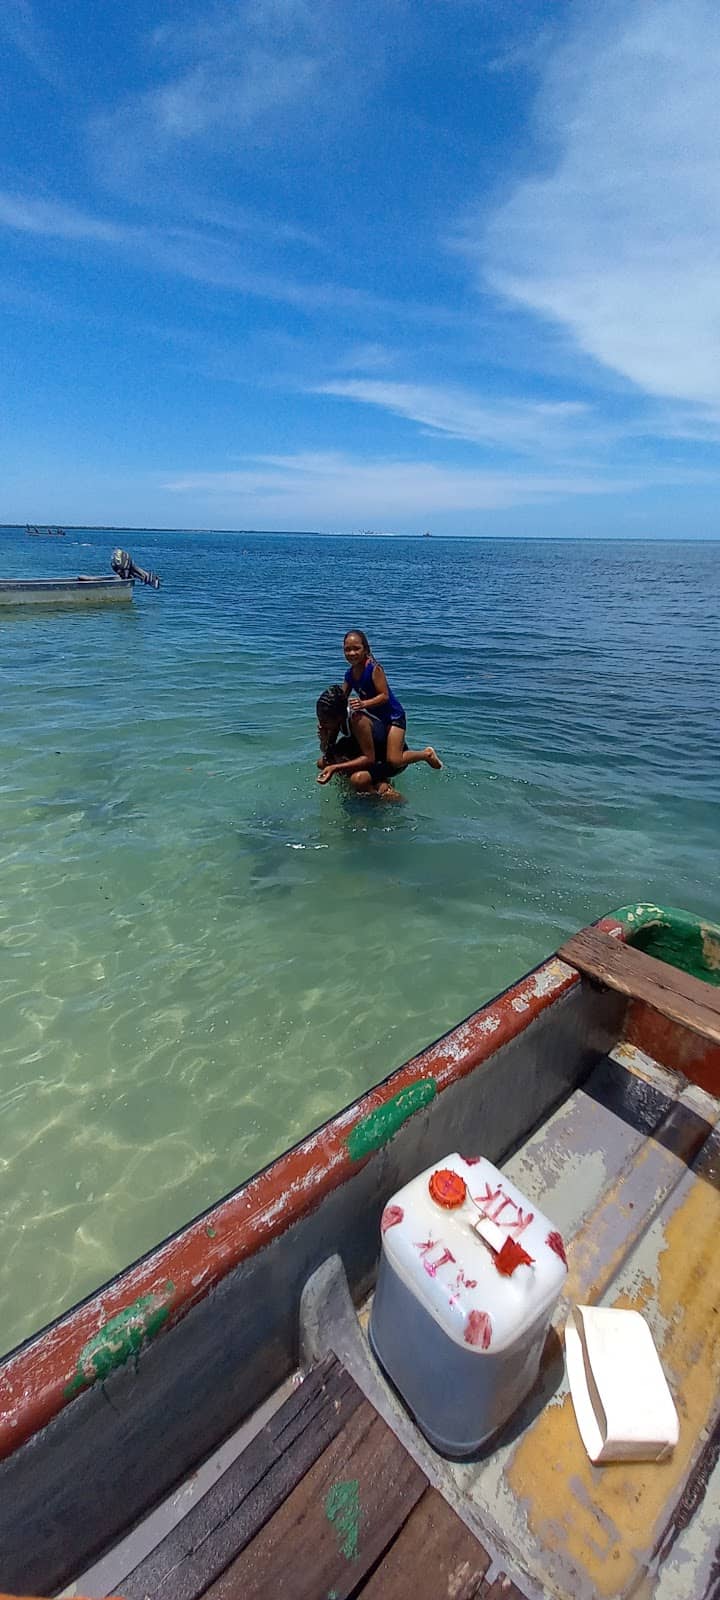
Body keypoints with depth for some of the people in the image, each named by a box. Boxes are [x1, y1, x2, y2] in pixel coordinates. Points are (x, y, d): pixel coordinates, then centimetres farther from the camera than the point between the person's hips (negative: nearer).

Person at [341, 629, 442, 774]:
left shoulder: (374, 668, -22)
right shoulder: (349, 674, -1)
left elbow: (384, 696, -26)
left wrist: (363, 704, -40)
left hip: (393, 715, -8)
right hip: (376, 717, 8)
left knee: (394, 760, -17)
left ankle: (427, 753, 10)